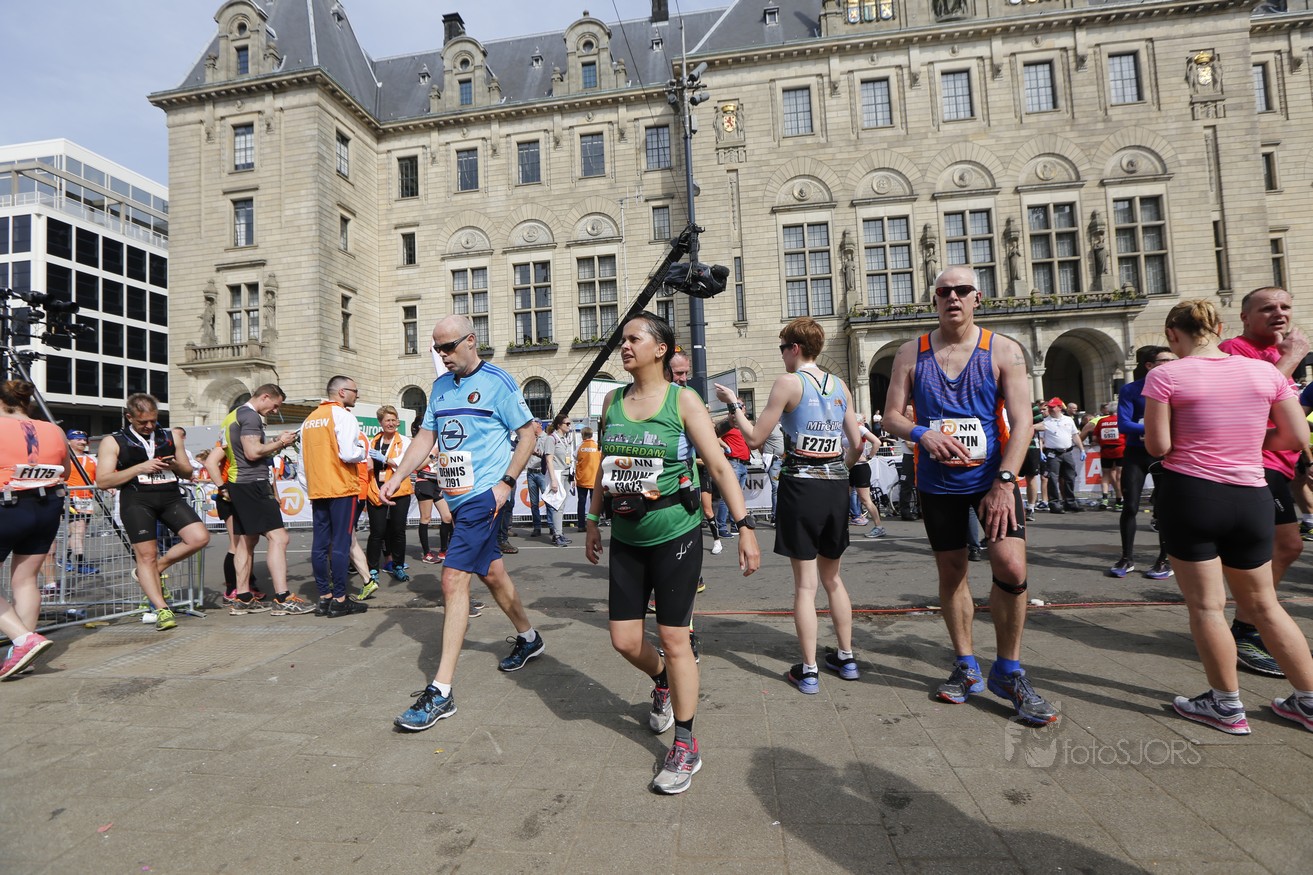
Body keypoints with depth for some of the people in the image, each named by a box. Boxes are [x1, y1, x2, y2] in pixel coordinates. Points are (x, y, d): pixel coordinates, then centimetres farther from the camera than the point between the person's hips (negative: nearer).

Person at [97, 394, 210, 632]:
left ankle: (155, 569, 10)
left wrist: (176, 466, -1)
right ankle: (162, 610, 0)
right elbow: (102, 481, -2)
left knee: (199, 538, -14)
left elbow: (188, 471, 23)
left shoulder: (169, 436, 17)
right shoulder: (113, 442, 7)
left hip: (170, 496, 3)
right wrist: (140, 468, -11)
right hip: (136, 499, -3)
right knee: (146, 554, -5)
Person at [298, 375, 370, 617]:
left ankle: (324, 598, 15)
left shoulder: (310, 419, 16)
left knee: (320, 544, 8)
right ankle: (340, 600, -2)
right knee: (341, 544, -5)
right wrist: (364, 451, 0)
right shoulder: (343, 416, -8)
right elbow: (348, 454, -20)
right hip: (342, 489, -8)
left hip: (317, 491, 8)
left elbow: (303, 461, 18)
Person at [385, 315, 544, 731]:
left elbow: (528, 433, -6)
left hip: (482, 495, -8)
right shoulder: (440, 385, 12)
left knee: (454, 579, -13)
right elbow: (425, 436, 13)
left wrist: (506, 482, -13)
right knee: (490, 571, 19)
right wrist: (397, 477, 1)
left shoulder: (498, 382, -8)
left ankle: (440, 691, -6)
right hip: (456, 495, 8)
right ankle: (528, 637, 41)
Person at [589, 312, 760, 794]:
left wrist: (745, 526, -17)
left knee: (673, 639, 1)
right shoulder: (613, 400, 7)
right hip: (626, 537, 5)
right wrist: (593, 521, 18)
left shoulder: (682, 400, -8)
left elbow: (719, 465, -11)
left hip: (675, 533, -5)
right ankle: (663, 682, 42)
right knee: (624, 640, 7)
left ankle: (685, 745, 20)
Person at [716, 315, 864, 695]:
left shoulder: (788, 382, -7)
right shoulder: (840, 385, 10)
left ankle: (808, 671, 8)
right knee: (833, 578, 19)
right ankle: (846, 658, 28)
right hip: (837, 487, 6)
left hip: (801, 486, -5)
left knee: (805, 584, 2)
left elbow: (755, 438, -6)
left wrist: (734, 404, 6)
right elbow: (857, 444, 12)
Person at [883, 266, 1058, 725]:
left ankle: (1008, 672, 8)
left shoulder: (1003, 351, -2)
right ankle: (967, 667, 28)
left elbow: (1021, 420, -9)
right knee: (951, 573, 10)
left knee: (1012, 568, -14)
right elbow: (892, 415, 2)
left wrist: (1004, 482, -18)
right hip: (937, 482, 2)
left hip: (992, 475, -1)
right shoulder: (912, 353, 3)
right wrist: (923, 434, -19)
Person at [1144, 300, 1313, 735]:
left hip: (1189, 493, -5)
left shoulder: (1166, 376, -10)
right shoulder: (1266, 371, 3)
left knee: (1206, 605, 6)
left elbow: (1158, 446, -11)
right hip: (1251, 497, 5)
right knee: (1263, 604, 18)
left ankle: (1227, 705, 14)